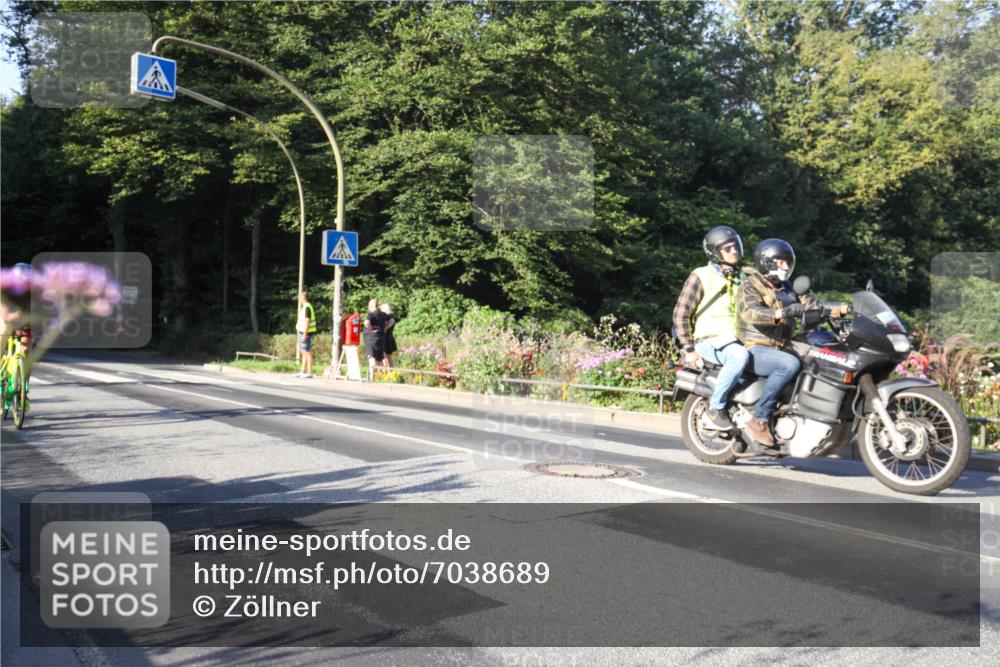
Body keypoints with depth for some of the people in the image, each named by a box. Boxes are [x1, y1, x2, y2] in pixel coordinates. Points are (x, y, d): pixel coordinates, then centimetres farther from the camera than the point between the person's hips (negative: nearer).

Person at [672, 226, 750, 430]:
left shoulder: (742, 278, 17)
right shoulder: (701, 277, -4)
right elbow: (680, 314, -7)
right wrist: (689, 349, -11)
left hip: (736, 341, 7)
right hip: (710, 342, -7)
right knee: (740, 356, -36)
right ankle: (716, 406, -21)